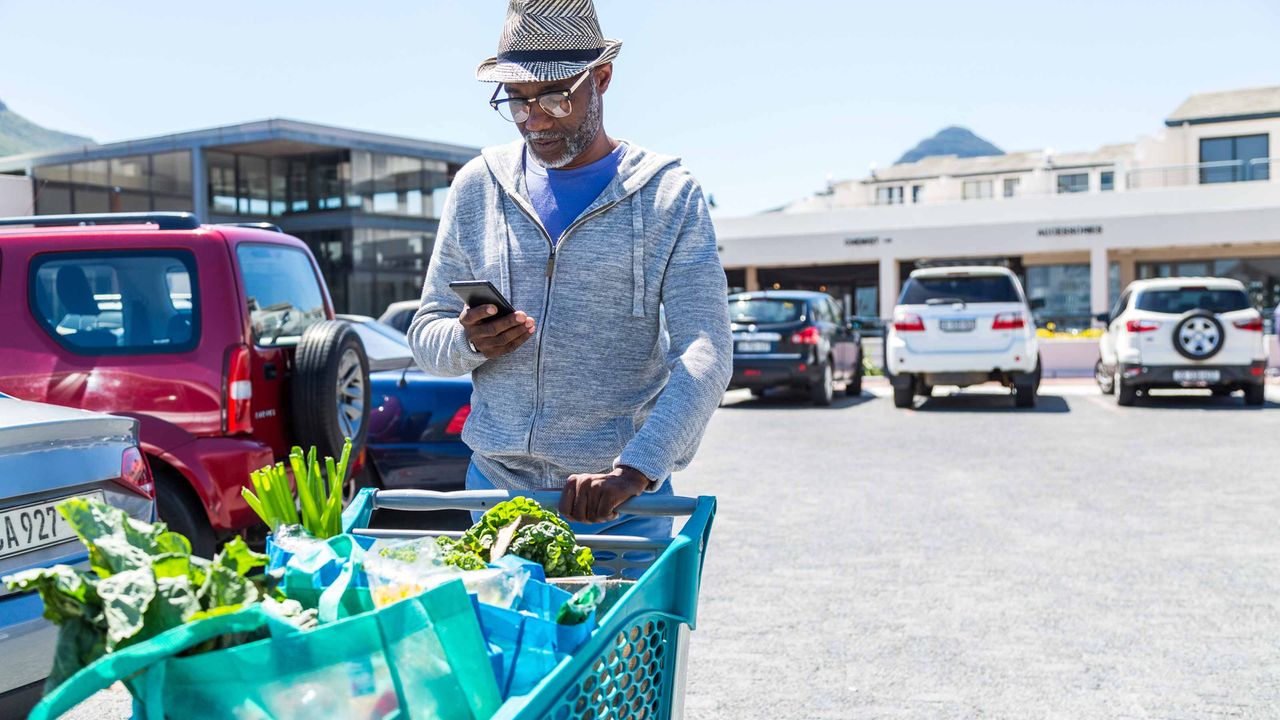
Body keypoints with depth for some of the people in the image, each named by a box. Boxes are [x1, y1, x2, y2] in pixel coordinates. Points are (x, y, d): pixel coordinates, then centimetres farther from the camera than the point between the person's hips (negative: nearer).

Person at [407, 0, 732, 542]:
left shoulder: (670, 197, -3)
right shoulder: (478, 187, 5)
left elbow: (705, 355, -13)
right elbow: (425, 335, 9)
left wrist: (633, 471, -27)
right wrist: (467, 342, -15)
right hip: (495, 485, 3)